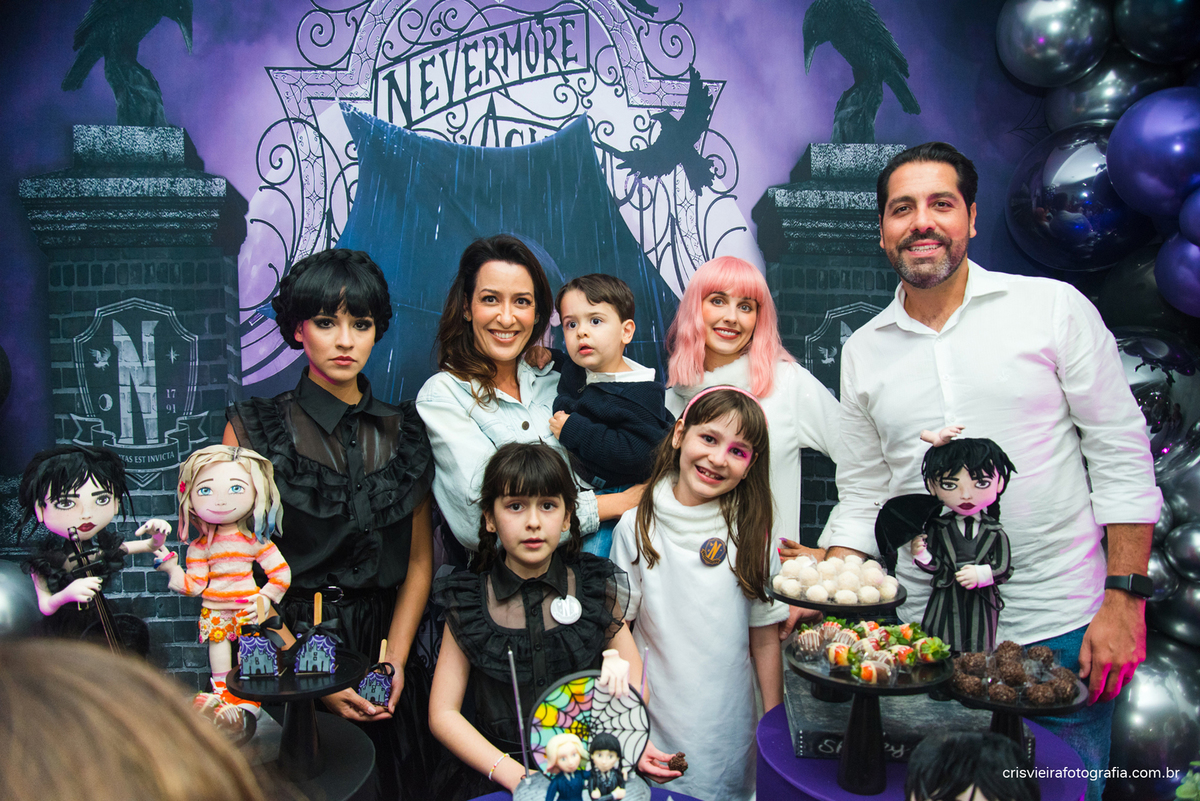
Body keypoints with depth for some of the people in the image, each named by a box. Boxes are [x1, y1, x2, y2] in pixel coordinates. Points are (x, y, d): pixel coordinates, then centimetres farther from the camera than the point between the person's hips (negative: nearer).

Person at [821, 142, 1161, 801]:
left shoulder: (1054, 308, -2)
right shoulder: (862, 352, 5)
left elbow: (1121, 457, -2)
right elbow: (863, 496, 8)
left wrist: (1124, 600, -7)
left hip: (1061, 626, -2)